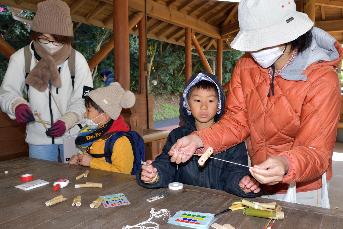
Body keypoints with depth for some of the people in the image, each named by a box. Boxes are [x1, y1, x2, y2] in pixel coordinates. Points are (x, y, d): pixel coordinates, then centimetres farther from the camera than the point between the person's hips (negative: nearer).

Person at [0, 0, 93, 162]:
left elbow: (84, 99, -6)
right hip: (39, 139, 0)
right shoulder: (21, 58, -7)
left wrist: (66, 121, -21)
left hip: (73, 136, 0)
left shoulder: (77, 59, -7)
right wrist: (17, 105, -21)